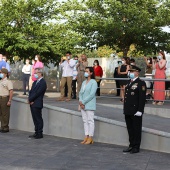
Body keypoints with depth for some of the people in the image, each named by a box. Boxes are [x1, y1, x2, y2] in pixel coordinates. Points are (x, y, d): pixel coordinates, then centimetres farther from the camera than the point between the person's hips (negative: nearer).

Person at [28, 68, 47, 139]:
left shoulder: (43, 83, -12)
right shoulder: (35, 82, 18)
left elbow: (37, 93, -17)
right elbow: (31, 91, 13)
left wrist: (30, 99, -11)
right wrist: (29, 99, -4)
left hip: (37, 104, -9)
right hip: (32, 104, 9)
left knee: (38, 119, -2)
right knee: (35, 119, 12)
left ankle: (39, 134, 4)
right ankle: (36, 132, 19)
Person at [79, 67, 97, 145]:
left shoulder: (93, 82, -9)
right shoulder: (84, 82, 14)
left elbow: (91, 94, -16)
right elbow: (81, 92, 12)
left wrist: (83, 102, -15)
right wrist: (80, 101, -6)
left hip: (89, 105, -7)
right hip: (83, 105, 7)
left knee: (90, 121, -3)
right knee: (85, 121, 9)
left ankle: (90, 138, 2)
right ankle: (86, 137, 14)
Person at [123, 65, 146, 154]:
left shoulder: (141, 83, -9)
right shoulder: (129, 82, 16)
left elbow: (142, 98, -14)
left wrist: (139, 110, -19)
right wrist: (125, 108, 16)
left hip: (136, 111, -8)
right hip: (128, 111, 8)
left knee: (136, 129, 2)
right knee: (130, 129, 13)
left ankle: (136, 147, 10)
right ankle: (131, 145, 23)